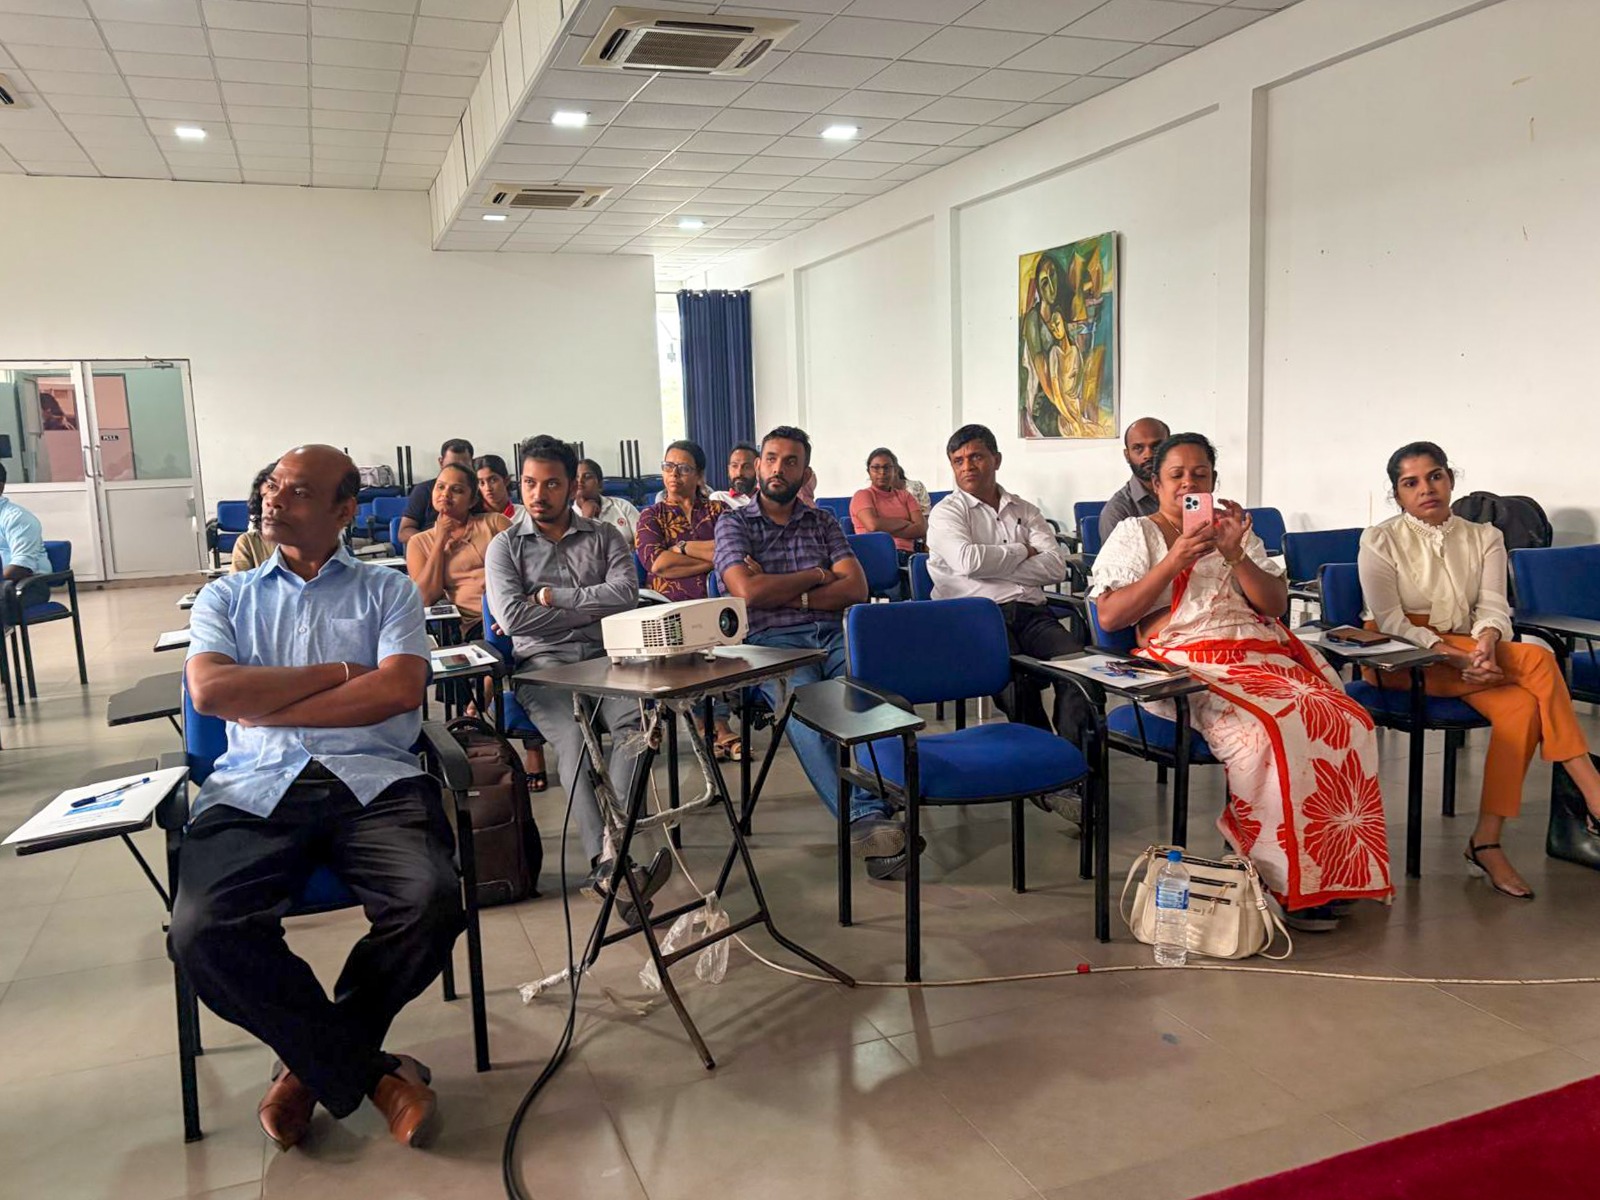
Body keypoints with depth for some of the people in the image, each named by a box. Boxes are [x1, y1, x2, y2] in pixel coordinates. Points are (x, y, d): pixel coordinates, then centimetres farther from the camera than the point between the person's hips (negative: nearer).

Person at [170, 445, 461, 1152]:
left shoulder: (386, 590, 17)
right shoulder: (226, 598, 22)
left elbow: (401, 689, -1)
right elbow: (210, 691, 2)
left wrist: (267, 706, -1)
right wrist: (336, 672, 1)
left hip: (372, 781, -1)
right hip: (255, 788, 1)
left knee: (432, 901, -30)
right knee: (201, 931, -28)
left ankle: (315, 1062, -1)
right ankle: (373, 1075, -9)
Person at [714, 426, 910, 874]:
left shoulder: (823, 521, 22)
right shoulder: (733, 524, 13)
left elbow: (856, 588, 8)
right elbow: (747, 592, -5)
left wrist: (784, 594, -1)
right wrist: (816, 575, 4)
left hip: (834, 633, 3)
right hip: (773, 640, -3)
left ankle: (871, 814, -43)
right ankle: (867, 820, -41)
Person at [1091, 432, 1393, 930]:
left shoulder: (1235, 530, 27)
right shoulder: (1135, 533, 13)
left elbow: (1276, 604, 14)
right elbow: (1108, 616, -2)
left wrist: (1234, 553, -2)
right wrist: (1174, 562, -8)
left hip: (1264, 655, 5)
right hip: (1191, 663, -5)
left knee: (1346, 721, -24)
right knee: (1265, 733, -34)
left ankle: (1326, 873, -15)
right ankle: (1284, 882, -22)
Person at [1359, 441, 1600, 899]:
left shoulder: (1485, 538, 10)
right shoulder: (1380, 541, -2)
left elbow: (1492, 607, -3)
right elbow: (1390, 620, -11)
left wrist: (1486, 645, -27)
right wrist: (1454, 656, -25)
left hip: (1466, 653, 5)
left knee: (1521, 704, -29)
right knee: (1536, 658, -26)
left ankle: (1487, 842, -24)